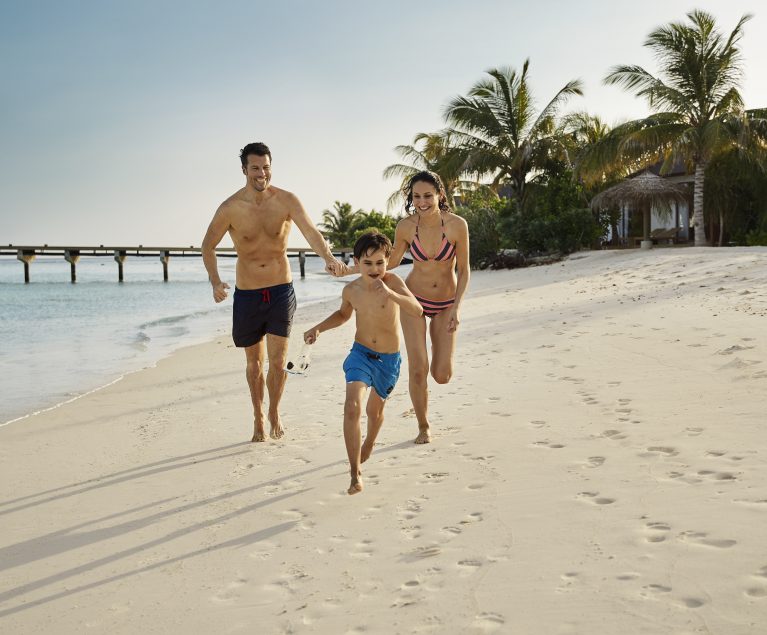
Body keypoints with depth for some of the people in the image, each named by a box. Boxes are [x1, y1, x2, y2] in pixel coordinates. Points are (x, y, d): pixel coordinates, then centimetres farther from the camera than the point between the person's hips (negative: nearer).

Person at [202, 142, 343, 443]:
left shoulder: (286, 200, -9)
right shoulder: (230, 208, -9)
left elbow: (310, 230, -22)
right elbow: (208, 245, 2)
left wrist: (328, 257, -43)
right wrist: (215, 282, -13)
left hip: (281, 289, 0)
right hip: (247, 293, 0)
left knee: (278, 361, -2)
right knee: (254, 360, 13)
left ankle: (274, 412, 23)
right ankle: (258, 417, 32)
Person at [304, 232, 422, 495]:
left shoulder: (392, 281, -18)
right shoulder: (351, 290, -7)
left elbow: (417, 310, -31)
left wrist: (390, 293, -44)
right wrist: (318, 328, 4)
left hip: (389, 358, -1)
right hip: (361, 353, 1)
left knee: (375, 410, 20)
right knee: (352, 407, -21)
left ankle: (367, 446, 55)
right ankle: (355, 473, -15)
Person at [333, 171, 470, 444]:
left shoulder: (457, 225, -18)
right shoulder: (406, 226, -14)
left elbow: (463, 269, -8)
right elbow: (391, 261, 3)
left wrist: (456, 308, -14)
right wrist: (351, 269, -5)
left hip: (446, 304, 0)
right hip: (414, 298, 0)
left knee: (442, 375, -4)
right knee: (418, 369, -7)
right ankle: (423, 427, 16)